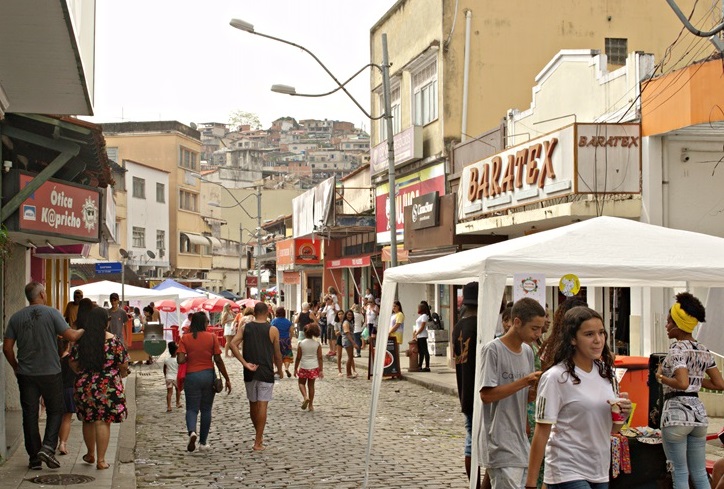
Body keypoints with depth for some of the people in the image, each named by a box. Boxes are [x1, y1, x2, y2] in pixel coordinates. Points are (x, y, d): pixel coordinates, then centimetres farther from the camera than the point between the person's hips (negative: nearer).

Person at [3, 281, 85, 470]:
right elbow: (71, 336, -13)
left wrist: (16, 367, 17)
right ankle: (48, 447, -6)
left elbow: (7, 348, 3)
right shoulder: (52, 313, -8)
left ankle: (34, 458, 12)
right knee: (55, 411, 11)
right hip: (50, 372, -3)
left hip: (25, 374, 3)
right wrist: (83, 330, 8)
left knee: (30, 415, 8)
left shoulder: (16, 317, 3)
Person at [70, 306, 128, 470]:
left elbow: (73, 363, 4)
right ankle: (101, 460, 3)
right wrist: (122, 374, 16)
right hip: (108, 386, -3)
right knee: (103, 421, 1)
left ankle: (90, 454, 33)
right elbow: (123, 365, -6)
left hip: (85, 385, 3)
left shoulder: (81, 340, 0)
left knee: (88, 420, 18)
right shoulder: (114, 340, -8)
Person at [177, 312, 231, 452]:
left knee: (192, 408, 8)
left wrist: (189, 357, 9)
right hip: (208, 375, 1)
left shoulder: (185, 338, -5)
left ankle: (192, 432, -21)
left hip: (191, 376, -1)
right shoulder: (212, 337, -5)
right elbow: (218, 360, -5)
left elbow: (180, 360, -14)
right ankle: (203, 442, 17)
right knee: (206, 410, 13)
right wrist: (227, 379, 2)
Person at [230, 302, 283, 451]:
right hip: (266, 372, -3)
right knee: (262, 405, -2)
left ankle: (259, 435, 32)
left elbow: (233, 344, -10)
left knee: (253, 404, 17)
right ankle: (258, 442, -4)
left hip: (250, 372, 3)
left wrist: (245, 363, -9)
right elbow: (277, 354, 1)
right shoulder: (273, 330, -3)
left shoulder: (245, 328, 4)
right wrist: (279, 370, 17)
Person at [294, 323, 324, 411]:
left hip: (304, 367, -2)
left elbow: (298, 358, -7)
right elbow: (320, 358, -5)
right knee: (311, 385, 13)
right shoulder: (317, 344, -5)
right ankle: (310, 405, 16)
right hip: (314, 367, 2)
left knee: (301, 383, 16)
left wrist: (295, 369, 3)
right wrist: (321, 370, 0)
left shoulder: (301, 343, -10)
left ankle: (305, 397, -11)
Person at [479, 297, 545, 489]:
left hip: (520, 441, 8)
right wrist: (524, 381, -19)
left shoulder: (527, 351, 12)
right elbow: (486, 395, -17)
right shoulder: (493, 350, -11)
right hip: (500, 444, -7)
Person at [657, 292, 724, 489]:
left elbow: (682, 383, -24)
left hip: (676, 414, -7)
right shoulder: (704, 351, 11)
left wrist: (660, 377, -8)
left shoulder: (676, 349, -11)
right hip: (698, 413, 7)